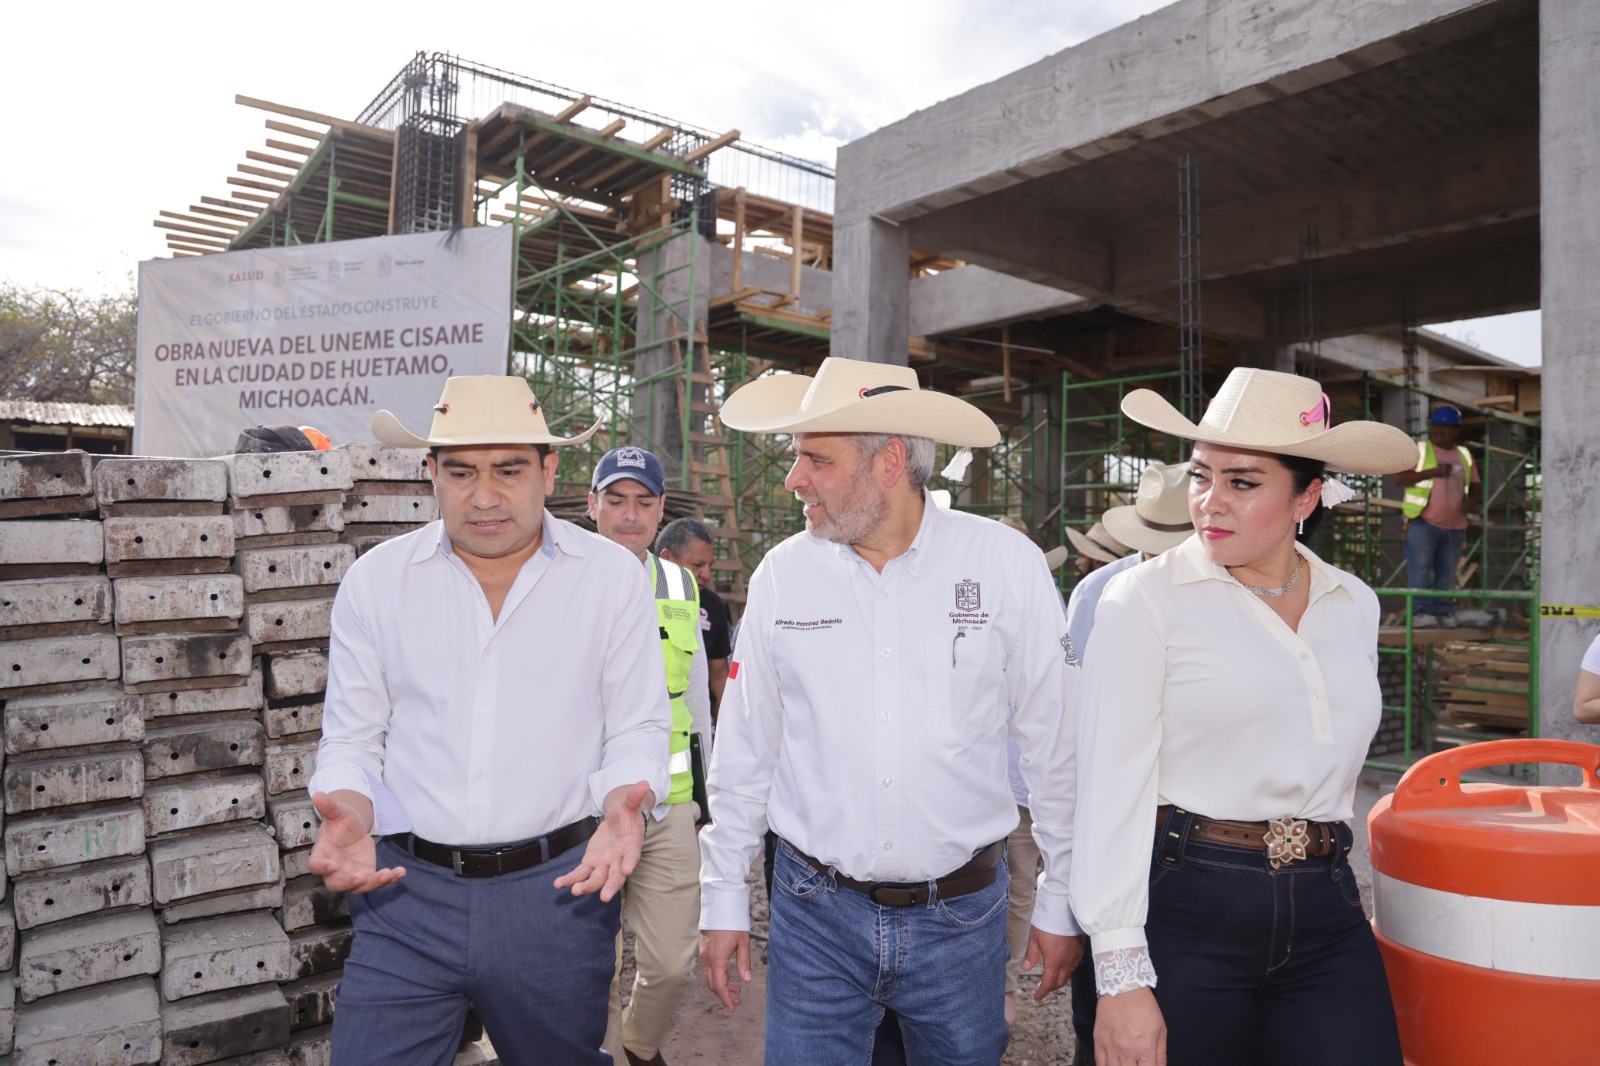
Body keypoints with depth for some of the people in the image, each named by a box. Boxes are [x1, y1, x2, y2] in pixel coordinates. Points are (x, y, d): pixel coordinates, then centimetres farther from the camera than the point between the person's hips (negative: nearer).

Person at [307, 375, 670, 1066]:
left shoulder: (612, 577, -4)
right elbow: (351, 739, 5)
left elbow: (636, 732, -2)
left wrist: (623, 807, -21)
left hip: (558, 886, 0)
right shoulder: (375, 580, 0)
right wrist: (349, 819, -14)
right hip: (406, 885, 1)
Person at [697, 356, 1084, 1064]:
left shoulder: (1007, 563, -9)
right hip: (815, 911, 1)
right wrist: (723, 900, 7)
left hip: (961, 916, 0)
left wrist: (1061, 904, 2)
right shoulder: (782, 574, -4)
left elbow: (1054, 744, -2)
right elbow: (744, 751, 4)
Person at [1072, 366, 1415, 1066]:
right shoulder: (1144, 599, -9)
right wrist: (1121, 976, -16)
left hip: (1326, 914, 5)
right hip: (1185, 907, -4)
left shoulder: (1355, 607, 7)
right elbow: (1113, 786, -13)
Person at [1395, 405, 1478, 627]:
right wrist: (1432, 472, -16)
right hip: (1423, 522, -5)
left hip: (1454, 526, 5)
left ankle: (1443, 612, 11)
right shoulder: (1418, 450, 2)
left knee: (1447, 573, 6)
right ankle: (1420, 611, -12)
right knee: (1420, 569, -11)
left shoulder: (1464, 455, 17)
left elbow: (1474, 486, 24)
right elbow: (1399, 478, -8)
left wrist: (1468, 502, 2)